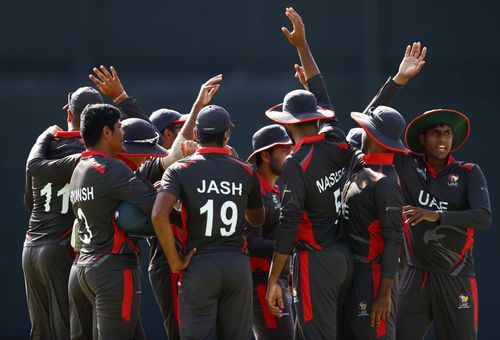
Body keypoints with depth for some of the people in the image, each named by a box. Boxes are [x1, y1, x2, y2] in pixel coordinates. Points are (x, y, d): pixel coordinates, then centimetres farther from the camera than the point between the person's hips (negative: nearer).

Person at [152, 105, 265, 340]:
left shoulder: (180, 170, -3)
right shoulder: (245, 172, 5)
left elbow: (159, 215, -18)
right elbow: (257, 219, 21)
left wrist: (175, 262, -9)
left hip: (199, 265, -2)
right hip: (237, 265, 2)